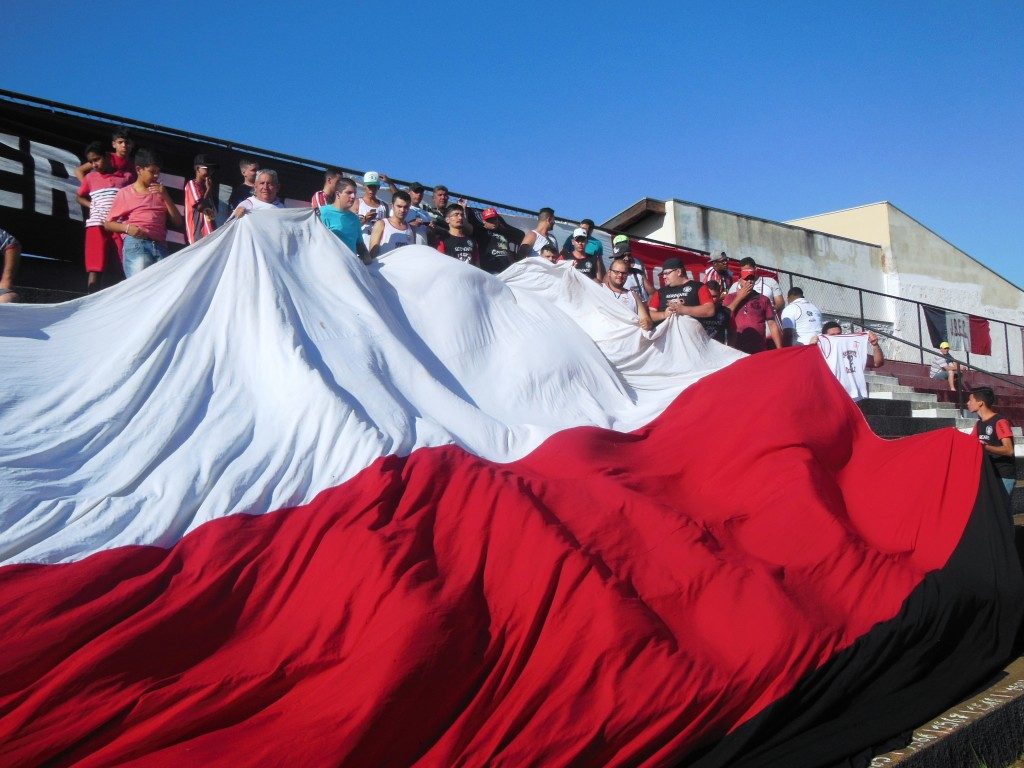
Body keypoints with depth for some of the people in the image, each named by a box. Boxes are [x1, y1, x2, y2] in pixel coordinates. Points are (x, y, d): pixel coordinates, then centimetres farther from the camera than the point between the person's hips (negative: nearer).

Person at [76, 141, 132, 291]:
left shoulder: (126, 176, 9)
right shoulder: (90, 178, 14)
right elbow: (80, 197, 29)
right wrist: (91, 205, 9)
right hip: (97, 226, 1)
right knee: (95, 268, -4)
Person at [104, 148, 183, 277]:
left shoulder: (160, 192, 23)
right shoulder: (125, 193, 12)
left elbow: (178, 222, 14)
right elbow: (108, 224, 13)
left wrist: (165, 196, 4)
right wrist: (126, 227, -7)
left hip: (160, 247, 3)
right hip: (135, 244, -3)